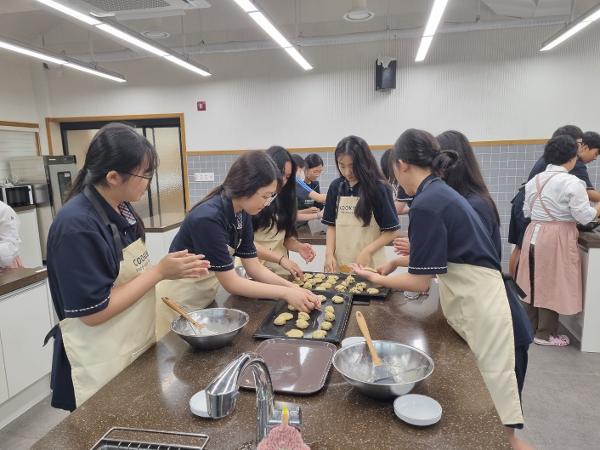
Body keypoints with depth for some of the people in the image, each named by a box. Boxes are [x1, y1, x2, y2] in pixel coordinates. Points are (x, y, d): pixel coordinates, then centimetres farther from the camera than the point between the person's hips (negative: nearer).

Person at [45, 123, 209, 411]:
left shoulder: (121, 209, 0)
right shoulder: (77, 226, -25)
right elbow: (94, 311, -24)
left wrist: (171, 271, -6)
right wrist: (159, 272, -21)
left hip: (137, 349, 8)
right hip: (103, 368, -8)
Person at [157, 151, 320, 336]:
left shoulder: (243, 214, -6)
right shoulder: (208, 218, -30)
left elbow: (254, 267, -2)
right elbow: (231, 283, -26)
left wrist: (293, 287, -14)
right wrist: (285, 293, -23)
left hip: (205, 298, 7)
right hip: (179, 303, -7)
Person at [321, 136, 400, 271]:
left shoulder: (379, 188, -9)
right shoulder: (336, 187, 2)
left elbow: (393, 231, -6)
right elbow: (331, 225, 6)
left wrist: (367, 251, -15)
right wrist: (329, 254, -7)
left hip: (370, 264, -3)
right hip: (339, 262, 3)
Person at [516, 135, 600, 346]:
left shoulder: (534, 180, 7)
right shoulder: (572, 182, -13)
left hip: (534, 233, 6)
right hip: (557, 238, -6)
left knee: (535, 282, 16)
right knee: (552, 285, 5)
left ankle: (530, 327, 28)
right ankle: (545, 334, 16)